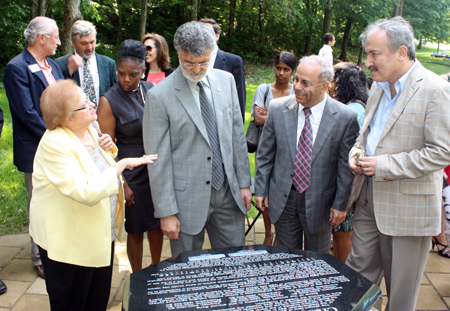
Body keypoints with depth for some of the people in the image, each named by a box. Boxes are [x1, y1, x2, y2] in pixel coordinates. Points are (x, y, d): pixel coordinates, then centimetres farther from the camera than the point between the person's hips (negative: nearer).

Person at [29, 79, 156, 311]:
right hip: (69, 242, -8)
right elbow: (87, 192, -33)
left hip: (99, 235, 8)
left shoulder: (89, 130, -1)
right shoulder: (55, 144, -26)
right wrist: (122, 164, -29)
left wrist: (105, 148, -3)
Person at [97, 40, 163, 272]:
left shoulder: (151, 89, 1)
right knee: (136, 229, 8)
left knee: (157, 223, 16)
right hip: (133, 174, -4)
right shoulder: (109, 101, -12)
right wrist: (122, 185, -11)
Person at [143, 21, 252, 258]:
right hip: (188, 199, -4)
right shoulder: (159, 96, -13)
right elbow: (158, 160, -11)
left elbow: (237, 133, 9)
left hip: (229, 193, 4)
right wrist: (166, 212, -11)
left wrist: (244, 182, 8)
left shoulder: (226, 80, 3)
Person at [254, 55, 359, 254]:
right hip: (283, 199, 2)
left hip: (319, 201, -1)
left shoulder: (345, 117, -12)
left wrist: (340, 204, -4)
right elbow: (264, 154, 3)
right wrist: (261, 189, 2)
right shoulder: (277, 108, -6)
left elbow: (346, 166, -6)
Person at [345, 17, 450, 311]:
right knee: (359, 270, 14)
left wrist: (384, 165, -21)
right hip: (370, 197, 7)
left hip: (409, 203, -6)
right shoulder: (380, 87, 9)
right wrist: (357, 150, 0)